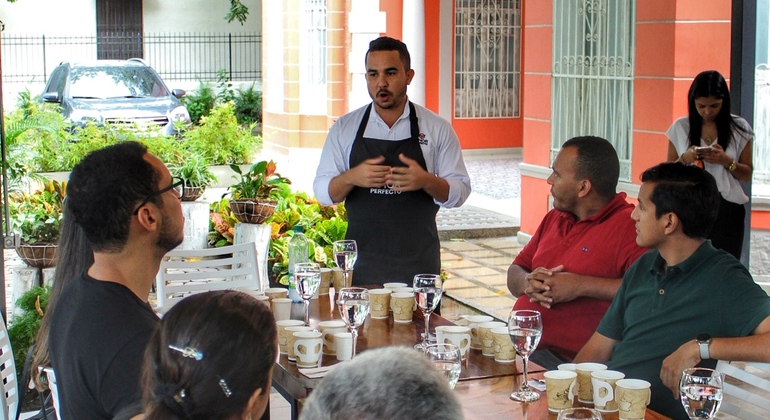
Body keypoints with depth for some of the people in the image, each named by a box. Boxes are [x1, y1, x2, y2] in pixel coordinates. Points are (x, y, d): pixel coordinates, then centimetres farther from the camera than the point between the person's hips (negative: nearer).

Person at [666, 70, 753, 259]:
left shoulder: (739, 128, 4)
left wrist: (726, 161, -11)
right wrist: (685, 158, -10)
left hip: (727, 209, 0)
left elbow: (747, 175, 7)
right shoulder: (680, 128, 5)